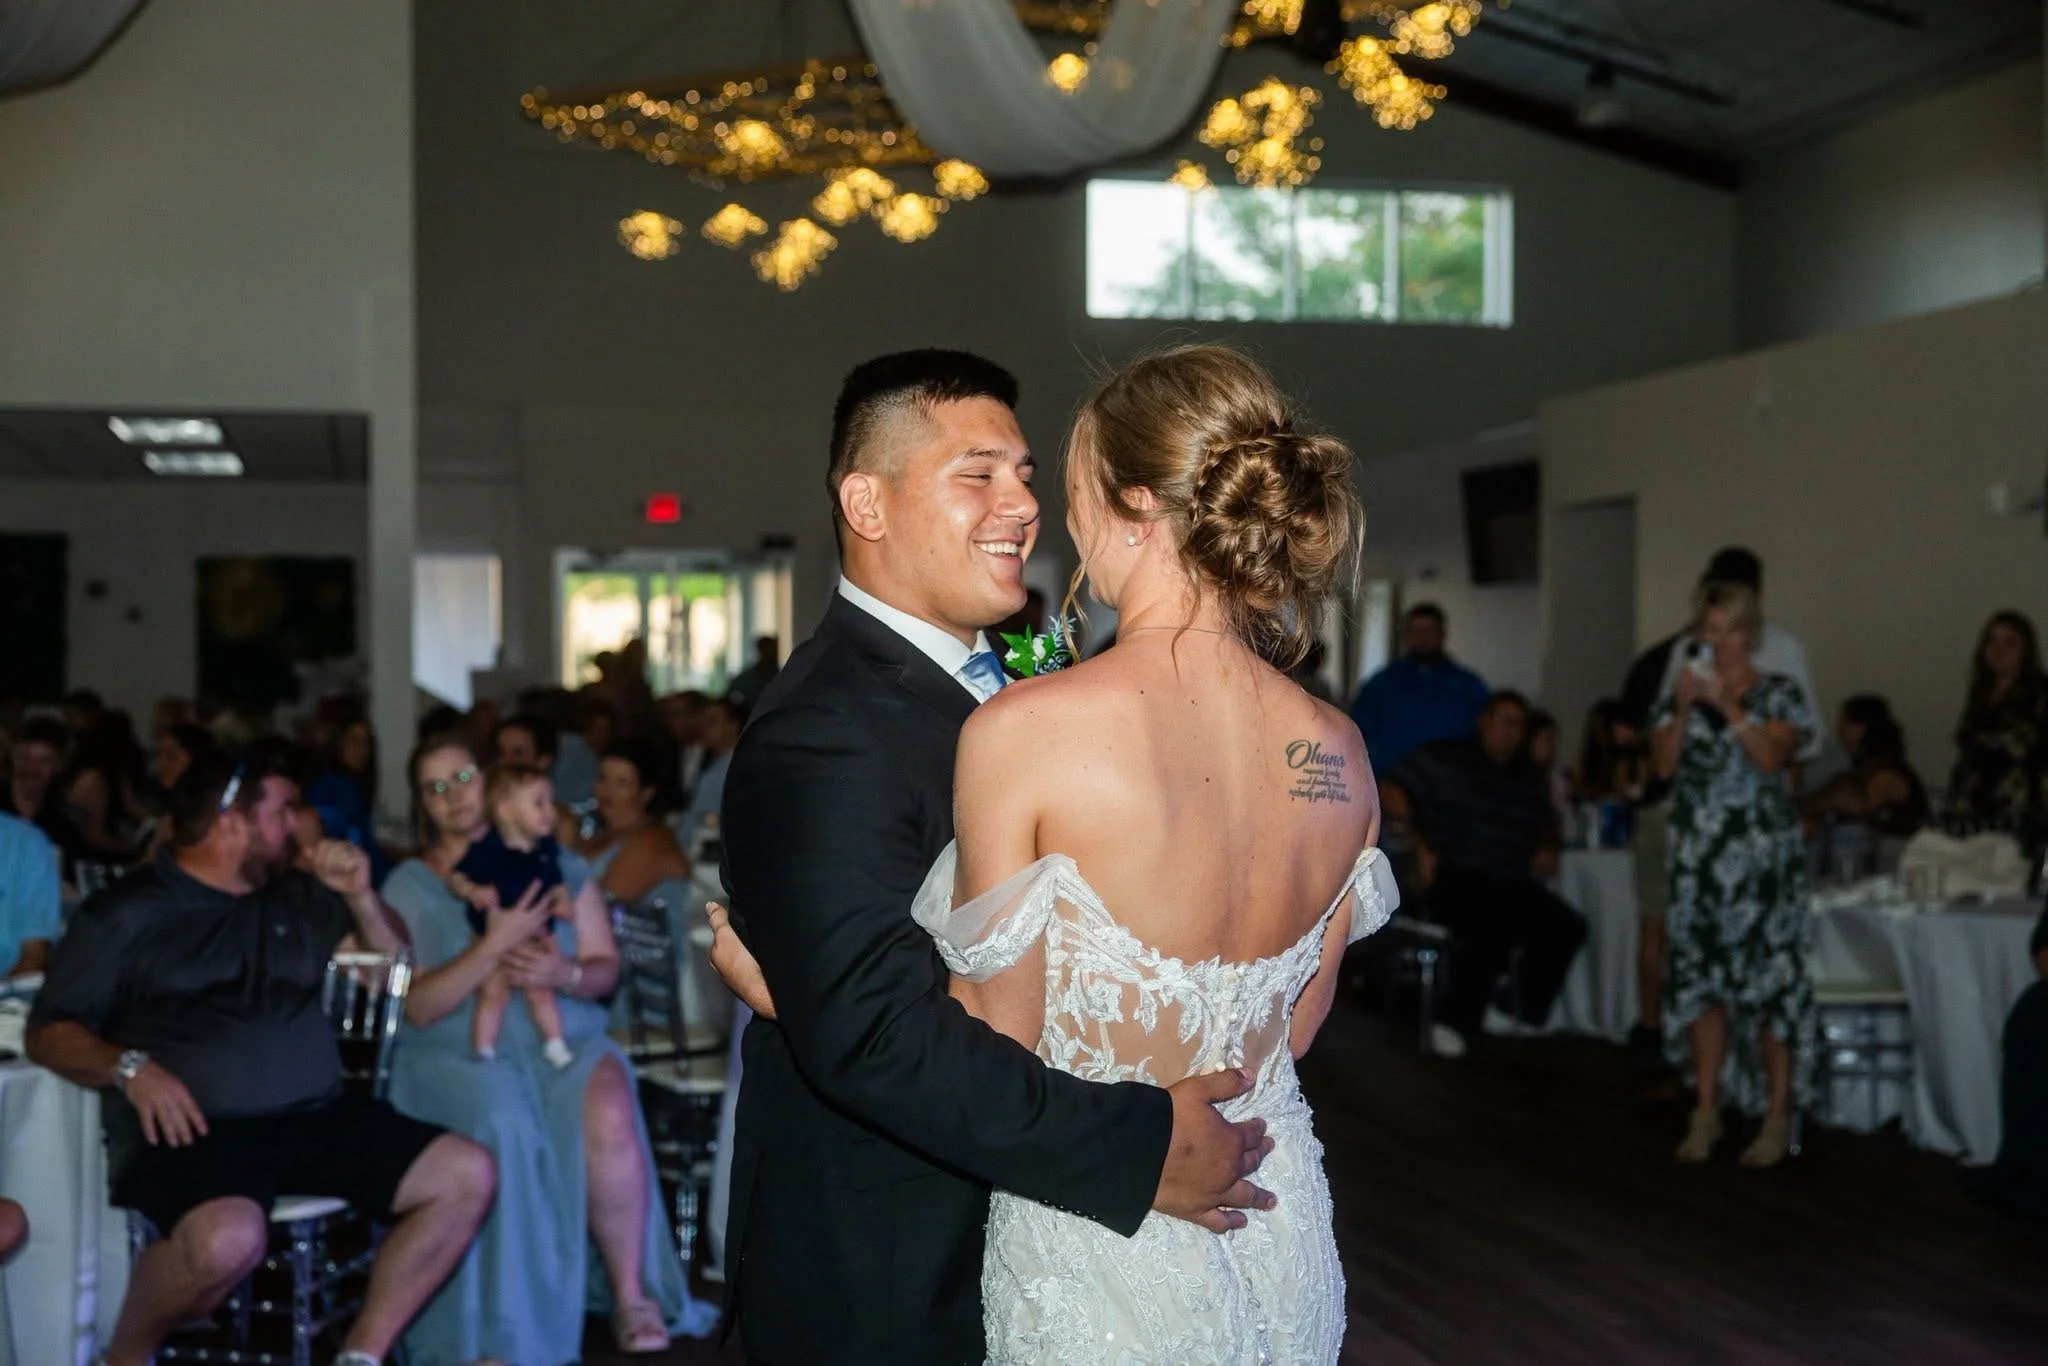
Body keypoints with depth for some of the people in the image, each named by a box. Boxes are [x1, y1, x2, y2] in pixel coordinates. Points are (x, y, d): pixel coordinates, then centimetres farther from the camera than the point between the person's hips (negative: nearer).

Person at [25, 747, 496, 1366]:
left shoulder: (298, 895, 17)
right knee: (228, 1238, -38)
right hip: (193, 1129, -6)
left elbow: (395, 962, 25)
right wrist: (129, 1068, -18)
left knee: (467, 1173, -11)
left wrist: (361, 897, 6)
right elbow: (48, 1033, 1)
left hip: (315, 1118, 6)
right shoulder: (125, 914, 3)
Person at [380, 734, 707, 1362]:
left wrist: (565, 973, -15)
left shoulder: (556, 865, 13)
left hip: (566, 1041, 2)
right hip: (459, 1053, -2)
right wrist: (496, 944, -19)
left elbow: (605, 969, 9)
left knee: (610, 1117, -32)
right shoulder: (408, 886, 5)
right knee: (504, 1125, -36)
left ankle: (631, 1293, -16)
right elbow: (418, 1007, -6)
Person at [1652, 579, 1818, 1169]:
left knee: (1770, 976, -4)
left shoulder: (1779, 693, 2)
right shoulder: (1684, 689, 11)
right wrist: (1684, 708, -9)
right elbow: (1664, 765, 2)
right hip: (1698, 852, 3)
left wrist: (1727, 704, -18)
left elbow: (1771, 757, -13)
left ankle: (1778, 1116, 3)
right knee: (1701, 974, 4)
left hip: (1762, 852, -3)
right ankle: (1706, 1111, 12)